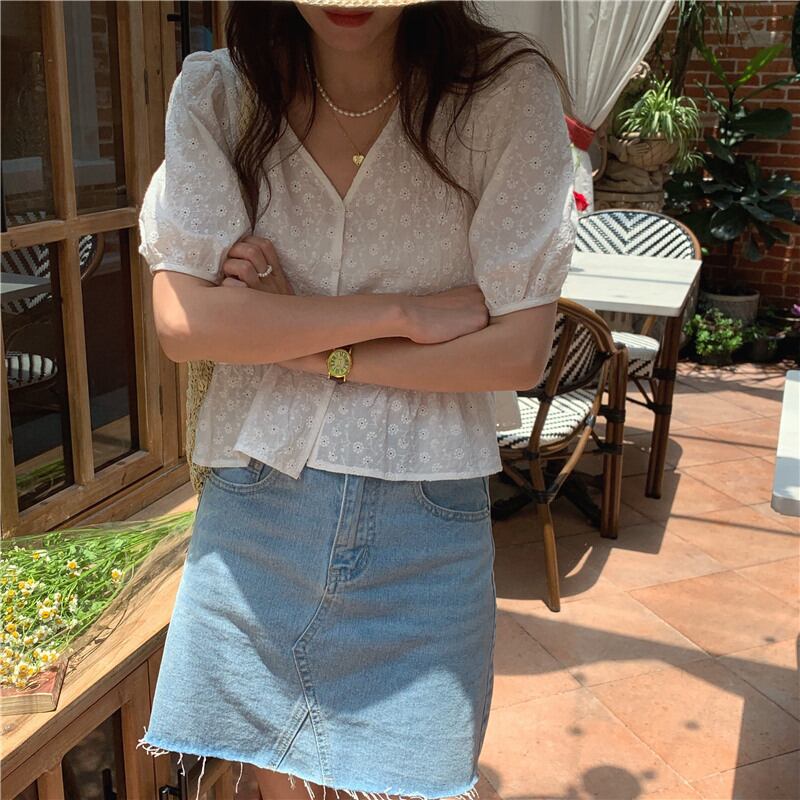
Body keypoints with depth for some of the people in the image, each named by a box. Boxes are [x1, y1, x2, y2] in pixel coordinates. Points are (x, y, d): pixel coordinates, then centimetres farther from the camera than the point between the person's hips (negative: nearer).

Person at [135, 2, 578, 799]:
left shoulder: (508, 90, -9)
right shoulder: (215, 93, -3)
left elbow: (519, 351, -12)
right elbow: (181, 321, -12)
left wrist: (296, 337, -13)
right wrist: (403, 312, -17)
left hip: (422, 518, -1)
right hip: (255, 502, 2)